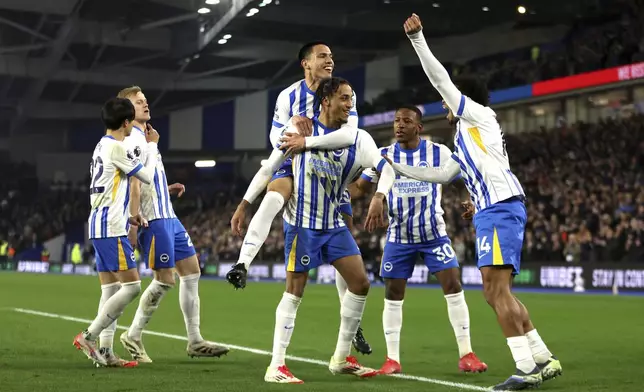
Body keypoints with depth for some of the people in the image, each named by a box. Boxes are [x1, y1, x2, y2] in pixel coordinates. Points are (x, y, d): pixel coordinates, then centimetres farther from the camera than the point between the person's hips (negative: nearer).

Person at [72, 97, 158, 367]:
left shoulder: (101, 147, 18)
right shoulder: (116, 147, -12)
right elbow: (147, 176, -5)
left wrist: (127, 218, 17)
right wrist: (152, 145, 8)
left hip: (101, 226, 10)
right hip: (111, 228, -10)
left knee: (111, 289, 7)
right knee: (131, 286, -10)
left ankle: (105, 352, 5)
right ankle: (88, 336, -11)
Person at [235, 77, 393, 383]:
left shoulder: (357, 138, -2)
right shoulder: (299, 128, -9)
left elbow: (385, 167, -15)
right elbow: (268, 169, -1)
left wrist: (378, 197, -34)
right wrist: (244, 205, -2)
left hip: (334, 224, 5)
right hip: (301, 223, -5)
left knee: (360, 284, 1)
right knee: (295, 291, -5)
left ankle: (341, 358, 14)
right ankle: (276, 366, 0)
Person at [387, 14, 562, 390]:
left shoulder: (480, 115, 6)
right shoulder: (465, 141, 29)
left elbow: (442, 80, 2)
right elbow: (441, 174, 37)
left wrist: (417, 39, 5)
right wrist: (397, 167, 41)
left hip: (501, 208, -10)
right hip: (492, 212, 10)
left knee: (496, 288, -16)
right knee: (498, 292, 8)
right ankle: (544, 360, 10)